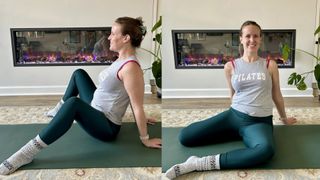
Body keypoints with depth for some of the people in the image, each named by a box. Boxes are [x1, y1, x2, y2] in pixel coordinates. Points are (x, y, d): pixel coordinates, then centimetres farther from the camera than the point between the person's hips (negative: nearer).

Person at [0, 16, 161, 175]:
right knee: (79, 74, 23)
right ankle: (59, 110, 37)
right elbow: (133, 98, 13)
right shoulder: (123, 59, 4)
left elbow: (138, 107, -24)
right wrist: (140, 118, 22)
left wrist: (145, 140, -18)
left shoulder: (130, 67, -28)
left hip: (107, 127, -10)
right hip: (96, 110, 10)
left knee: (73, 103, -39)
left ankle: (27, 153, -34)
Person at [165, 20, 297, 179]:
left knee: (266, 150, -40)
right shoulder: (230, 66, 5)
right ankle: (238, 133, 5)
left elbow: (276, 95, 17)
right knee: (184, 136, -11)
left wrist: (284, 118, 28)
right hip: (234, 115, 2)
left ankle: (203, 163, -34)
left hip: (260, 122, -1)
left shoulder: (270, 65, 4)